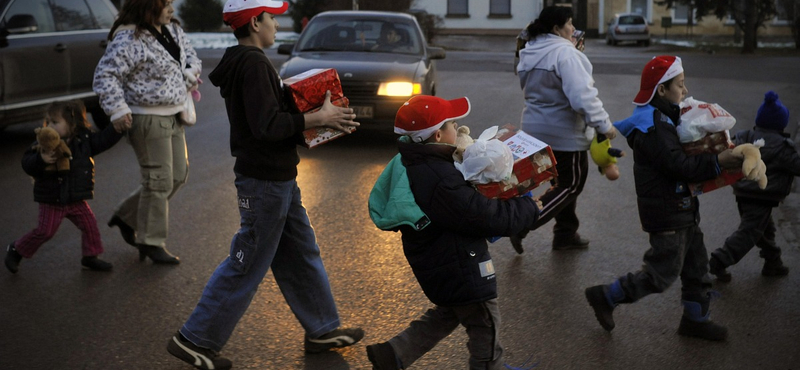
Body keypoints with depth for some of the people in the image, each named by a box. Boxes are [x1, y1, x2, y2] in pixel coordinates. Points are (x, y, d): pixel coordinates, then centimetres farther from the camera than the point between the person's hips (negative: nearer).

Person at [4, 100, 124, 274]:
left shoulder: (84, 139, -4)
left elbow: (103, 140, 3)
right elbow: (27, 164, -18)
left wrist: (117, 128, -10)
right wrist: (41, 159, -38)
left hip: (76, 199, 4)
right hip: (51, 200, -4)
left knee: (89, 224, 2)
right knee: (45, 231, 0)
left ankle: (90, 256, 20)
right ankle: (16, 250, 22)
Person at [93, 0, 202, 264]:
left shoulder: (173, 30, 9)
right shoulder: (129, 40, -17)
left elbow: (190, 55, 24)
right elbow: (105, 74, -19)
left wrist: (191, 73, 3)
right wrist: (118, 109, -25)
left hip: (172, 117, 9)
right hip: (148, 120, -9)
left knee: (178, 176, 15)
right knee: (159, 182, -4)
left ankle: (127, 217, 29)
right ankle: (151, 242, 12)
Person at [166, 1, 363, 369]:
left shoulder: (241, 61, 12)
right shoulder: (253, 64, -20)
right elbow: (267, 126, -28)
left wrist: (314, 112, 9)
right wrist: (319, 117, -19)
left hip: (277, 178, 10)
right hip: (265, 182, -10)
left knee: (302, 255, 17)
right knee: (246, 266, 0)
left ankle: (322, 330, 30)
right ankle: (195, 340, 12)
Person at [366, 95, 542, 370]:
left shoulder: (410, 164, -2)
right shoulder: (440, 181, -32)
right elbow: (490, 217, -26)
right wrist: (530, 207, -12)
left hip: (435, 261, 10)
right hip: (458, 271, -10)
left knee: (448, 313, 29)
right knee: (486, 330, 9)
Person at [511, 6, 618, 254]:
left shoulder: (529, 53, 7)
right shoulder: (565, 53, -21)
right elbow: (582, 95, -27)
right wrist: (603, 124, -21)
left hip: (538, 129, 9)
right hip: (564, 132, -9)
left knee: (563, 182, 20)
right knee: (572, 184, 4)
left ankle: (565, 235, 27)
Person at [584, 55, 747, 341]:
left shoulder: (664, 118, 10)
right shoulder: (653, 126, -23)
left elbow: (684, 154, 15)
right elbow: (679, 165, -28)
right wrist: (718, 161, -25)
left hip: (681, 209, 10)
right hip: (666, 213, -10)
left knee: (696, 264, 17)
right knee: (663, 272, -1)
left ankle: (695, 319, 32)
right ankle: (605, 297, 12)